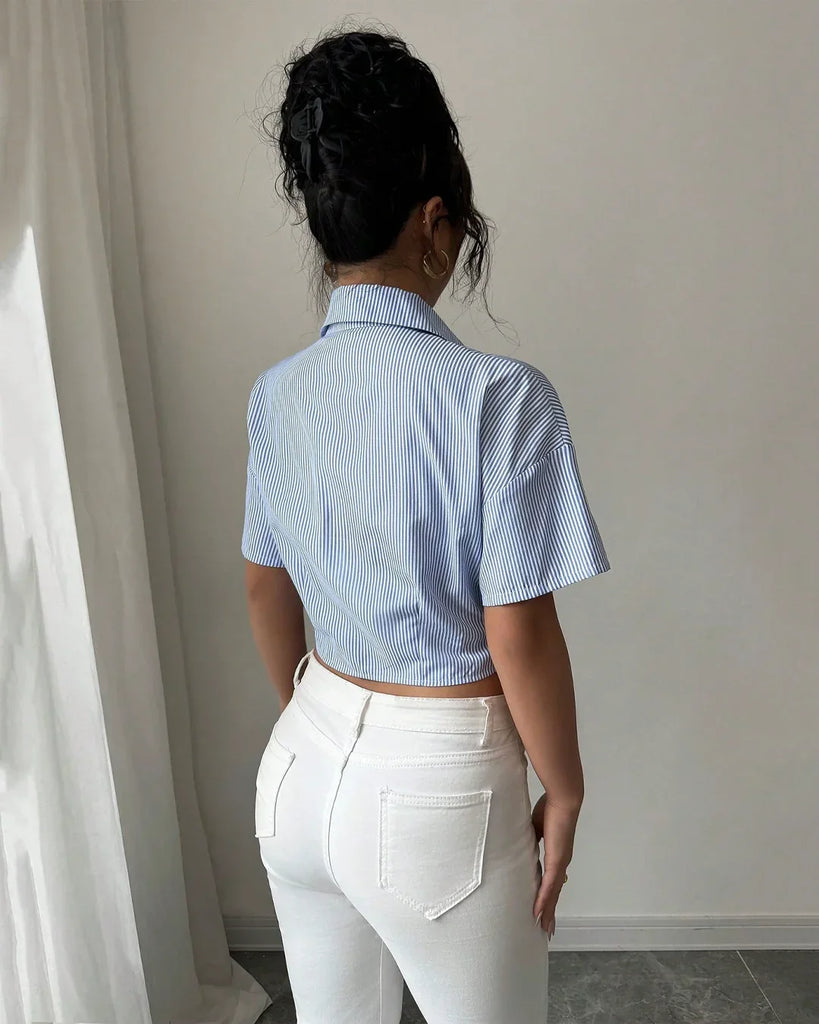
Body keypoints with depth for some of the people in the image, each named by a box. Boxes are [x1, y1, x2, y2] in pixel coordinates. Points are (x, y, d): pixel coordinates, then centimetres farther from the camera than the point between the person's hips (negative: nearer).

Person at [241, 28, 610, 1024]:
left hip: (303, 766, 6)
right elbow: (518, 637, -18)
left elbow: (267, 591, 6)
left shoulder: (276, 394, -3)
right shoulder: (499, 395, -22)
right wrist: (564, 792, -1)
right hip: (438, 788, -5)